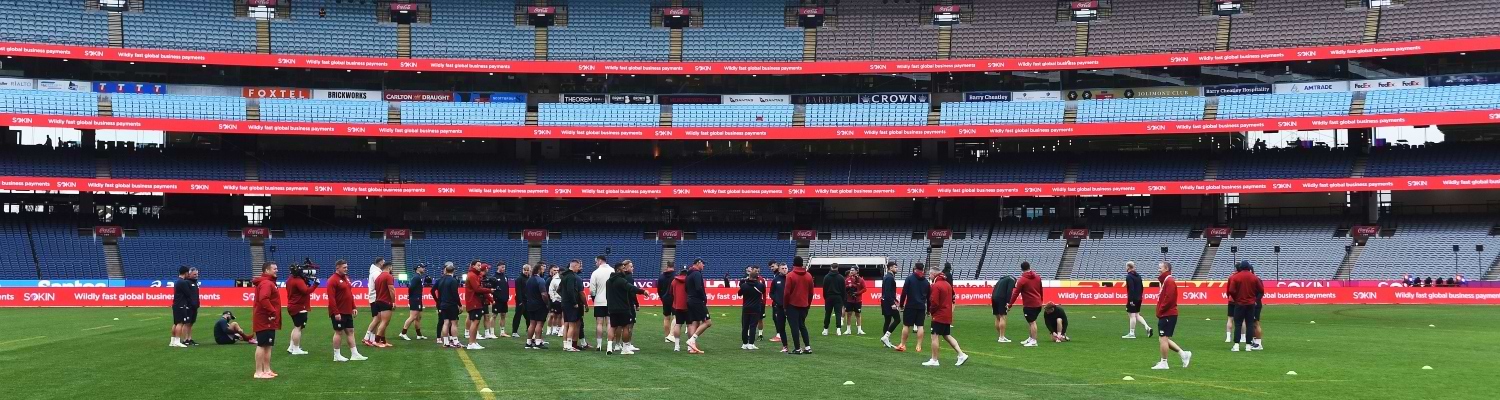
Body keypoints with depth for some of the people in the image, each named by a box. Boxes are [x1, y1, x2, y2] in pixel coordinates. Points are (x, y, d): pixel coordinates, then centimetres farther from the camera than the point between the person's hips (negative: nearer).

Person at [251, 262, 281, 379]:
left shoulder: (269, 282, 17)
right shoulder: (266, 283, -17)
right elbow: (263, 299, -31)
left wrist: (273, 312, 14)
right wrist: (272, 311, -25)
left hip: (268, 321, 11)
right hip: (265, 321, -11)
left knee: (268, 346, 14)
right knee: (262, 345, -8)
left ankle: (266, 370, 20)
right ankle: (259, 372, -7)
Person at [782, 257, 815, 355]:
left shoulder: (790, 276, -11)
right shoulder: (808, 276, 3)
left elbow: (787, 292, -11)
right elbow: (811, 292, 7)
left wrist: (785, 304, 1)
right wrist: (808, 304, 18)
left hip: (793, 305, -5)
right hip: (804, 305, 5)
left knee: (794, 326, 0)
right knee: (802, 325, 16)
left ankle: (797, 348, -1)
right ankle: (807, 347, 9)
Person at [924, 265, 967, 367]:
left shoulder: (936, 286, -16)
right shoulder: (948, 284, 12)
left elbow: (934, 302, -21)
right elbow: (952, 299, 18)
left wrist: (931, 311, -4)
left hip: (939, 316, -9)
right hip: (947, 315, 9)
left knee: (935, 336, -2)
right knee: (947, 336, 17)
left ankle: (934, 360, 1)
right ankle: (961, 354, 10)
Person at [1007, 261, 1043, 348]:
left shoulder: (1022, 280, -11)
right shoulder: (1038, 277, 7)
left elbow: (1016, 293, -10)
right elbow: (1041, 291, 15)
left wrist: (1010, 304, -4)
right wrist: (1040, 301, 27)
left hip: (1029, 305, -7)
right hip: (1038, 304, 7)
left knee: (1032, 322, -4)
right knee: (1031, 321, 17)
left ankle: (1033, 341, -3)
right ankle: (1030, 338, 23)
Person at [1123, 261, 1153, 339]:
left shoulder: (1129, 277, -14)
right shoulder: (1138, 276, 13)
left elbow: (1131, 289, -21)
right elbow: (1142, 287, 16)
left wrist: (1131, 300, -21)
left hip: (1132, 300, -9)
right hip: (1138, 299, 9)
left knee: (1132, 315, -4)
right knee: (1137, 315, 17)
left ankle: (1131, 333, 0)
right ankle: (1147, 327, 6)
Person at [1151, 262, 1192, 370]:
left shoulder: (1169, 281, -13)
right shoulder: (1165, 281, 19)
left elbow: (1169, 299, -22)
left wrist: (1160, 311, -14)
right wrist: (1160, 311, 10)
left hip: (1167, 315, -10)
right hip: (1165, 315, 10)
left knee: (1163, 338, -6)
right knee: (1164, 339, 13)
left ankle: (1163, 363, 0)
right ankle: (1183, 354, 16)